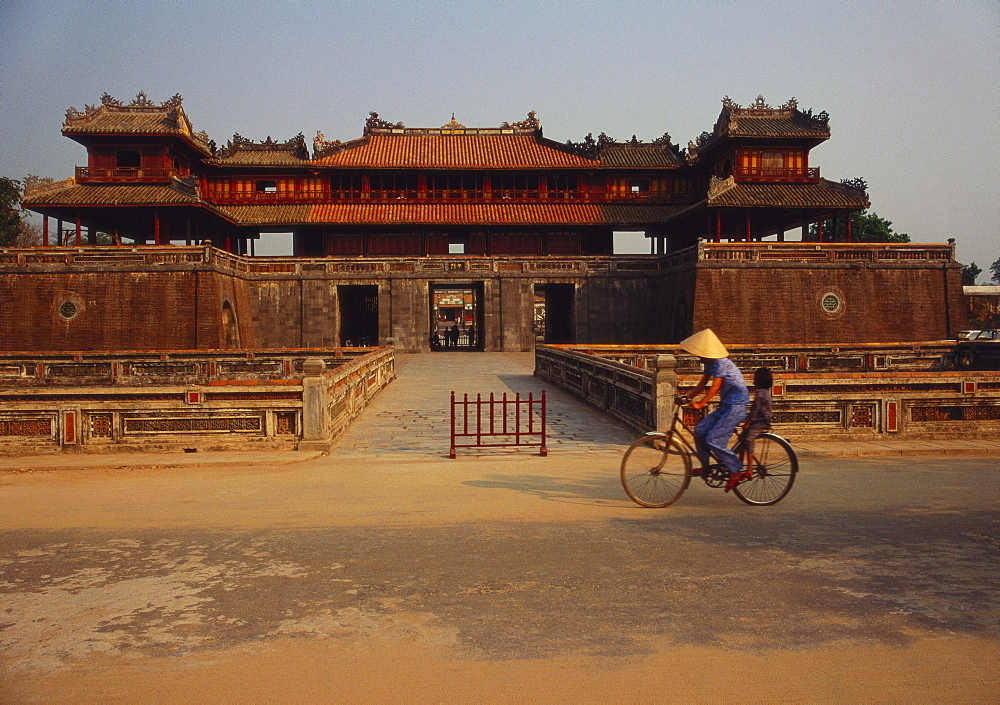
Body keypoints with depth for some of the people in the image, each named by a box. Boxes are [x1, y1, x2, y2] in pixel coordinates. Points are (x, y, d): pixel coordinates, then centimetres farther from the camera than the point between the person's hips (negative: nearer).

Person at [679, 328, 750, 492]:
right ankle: (705, 466, 14)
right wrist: (686, 397, 3)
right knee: (700, 430, 2)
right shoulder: (709, 363, 9)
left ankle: (736, 472, -2)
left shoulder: (721, 363, -19)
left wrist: (700, 404, -20)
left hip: (736, 407, -9)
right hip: (725, 406, 9)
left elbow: (715, 387, -22)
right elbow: (701, 385, 12)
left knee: (713, 440, -13)